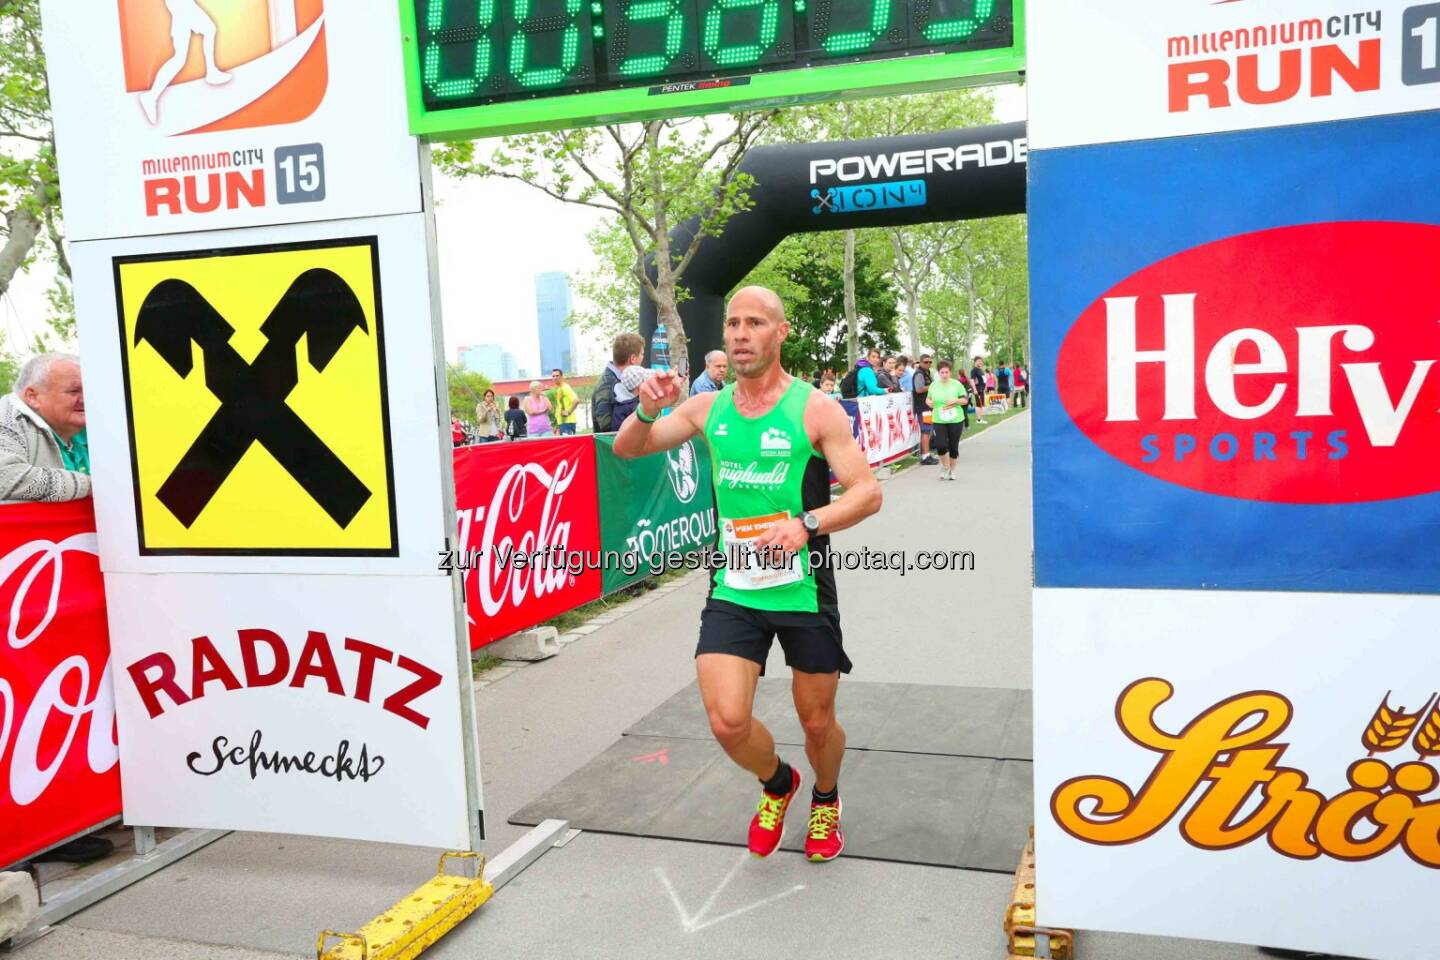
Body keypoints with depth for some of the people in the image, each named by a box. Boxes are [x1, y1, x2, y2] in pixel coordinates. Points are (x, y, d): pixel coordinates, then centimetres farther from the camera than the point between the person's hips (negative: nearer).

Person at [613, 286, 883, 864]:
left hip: (805, 590, -2)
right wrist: (648, 411, -13)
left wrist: (806, 524, -30)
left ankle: (825, 800, 47)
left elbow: (867, 492, -13)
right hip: (733, 591, 2)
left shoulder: (816, 409, -9)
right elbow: (627, 449, 9)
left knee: (817, 721, 12)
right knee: (727, 720, -10)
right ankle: (776, 783, 25)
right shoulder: (708, 408, 2)